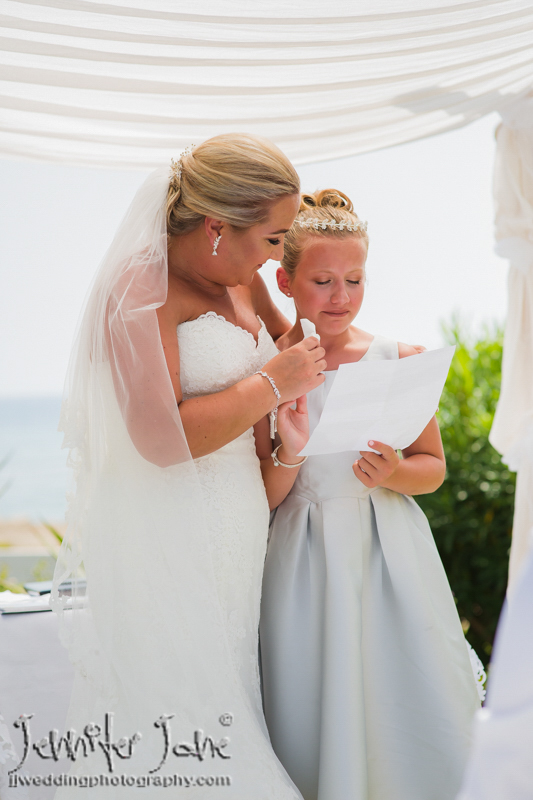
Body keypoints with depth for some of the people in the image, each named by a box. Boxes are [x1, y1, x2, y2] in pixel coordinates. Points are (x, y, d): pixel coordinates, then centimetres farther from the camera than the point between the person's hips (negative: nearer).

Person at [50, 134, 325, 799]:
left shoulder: (243, 282, 12)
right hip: (161, 554, -8)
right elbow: (163, 437, -23)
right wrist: (272, 381, -13)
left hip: (233, 540, 8)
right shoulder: (143, 286, -13)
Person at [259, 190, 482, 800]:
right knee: (312, 721, 3)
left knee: (414, 717, 2)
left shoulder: (399, 361, 1)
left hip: (391, 553, 1)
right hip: (302, 558, -1)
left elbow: (433, 467, 9)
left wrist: (394, 473, -11)